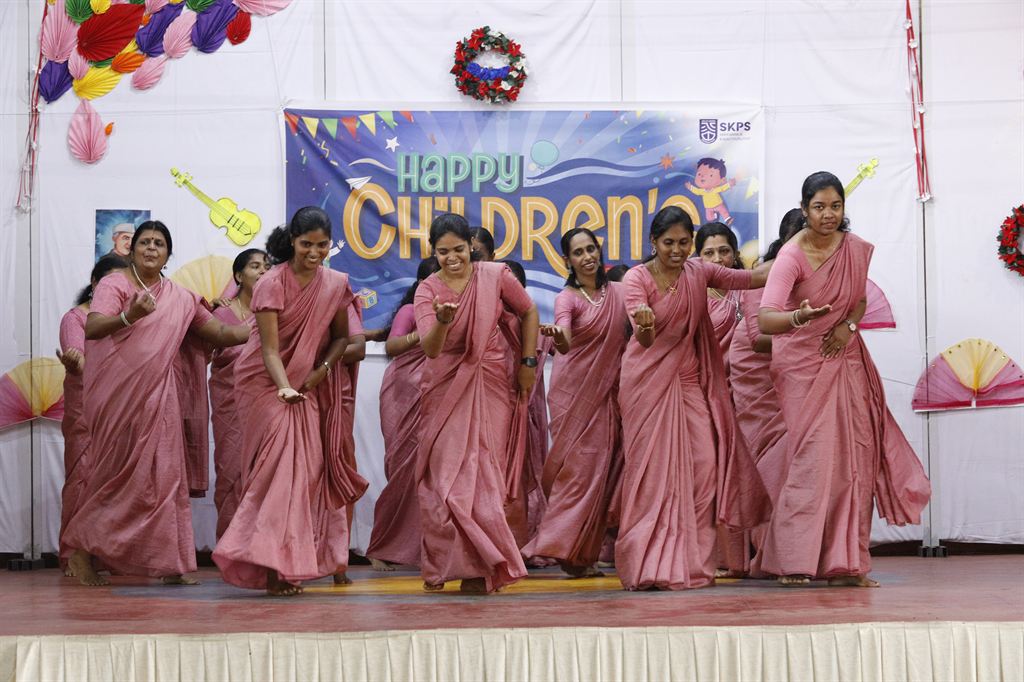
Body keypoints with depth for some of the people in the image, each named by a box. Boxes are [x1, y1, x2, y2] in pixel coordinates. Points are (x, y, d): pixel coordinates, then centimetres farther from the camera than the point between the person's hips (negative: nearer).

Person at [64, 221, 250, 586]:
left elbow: (222, 333, 16)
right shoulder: (114, 285, -4)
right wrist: (128, 316, -38)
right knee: (118, 473, -2)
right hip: (116, 394, -5)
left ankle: (170, 563, 4)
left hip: (156, 396, 5)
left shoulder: (180, 298, 12)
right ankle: (80, 549, 14)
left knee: (163, 474, 1)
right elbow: (91, 328, -20)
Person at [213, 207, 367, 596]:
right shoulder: (272, 285, -15)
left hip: (313, 385, 5)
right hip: (267, 381, -5)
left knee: (309, 467, 2)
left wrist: (324, 368, -10)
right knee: (283, 461, -18)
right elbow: (270, 348, -21)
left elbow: (341, 337, 9)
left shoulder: (336, 285, 0)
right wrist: (285, 388, -37)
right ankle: (274, 565, -19)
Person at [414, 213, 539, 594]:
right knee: (442, 473, 0)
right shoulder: (427, 291, -5)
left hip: (489, 385, 0)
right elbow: (430, 349, -17)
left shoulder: (496, 275, -5)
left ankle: (478, 568, 5)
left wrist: (528, 362, 6)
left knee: (481, 472, -2)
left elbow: (528, 313, 11)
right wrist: (442, 322, -37)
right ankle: (440, 563, 12)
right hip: (445, 388, 1)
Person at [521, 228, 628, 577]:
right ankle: (560, 545, -4)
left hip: (608, 391, 4)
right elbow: (565, 342, -27)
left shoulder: (619, 292, 7)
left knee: (602, 467, 0)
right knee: (576, 465, -8)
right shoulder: (567, 298, -7)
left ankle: (582, 553, 7)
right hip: (573, 389, -4)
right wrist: (557, 338, -48)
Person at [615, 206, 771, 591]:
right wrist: (645, 324, -42)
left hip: (688, 379, 4)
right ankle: (648, 567, 1)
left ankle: (691, 563, 2)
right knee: (651, 468, -5)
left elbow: (747, 279, 5)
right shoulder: (636, 279, -9)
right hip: (648, 381, -4)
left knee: (703, 464, -6)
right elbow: (645, 340, -19)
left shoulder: (698, 272, 3)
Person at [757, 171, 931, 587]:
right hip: (802, 362, -5)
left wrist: (848, 326, -6)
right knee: (812, 454, -12)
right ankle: (794, 562, -4)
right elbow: (764, 319, -30)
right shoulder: (792, 256, -18)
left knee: (853, 456, 1)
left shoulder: (855, 248, 0)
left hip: (844, 358, 6)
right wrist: (799, 317, -50)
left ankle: (843, 563, 7)